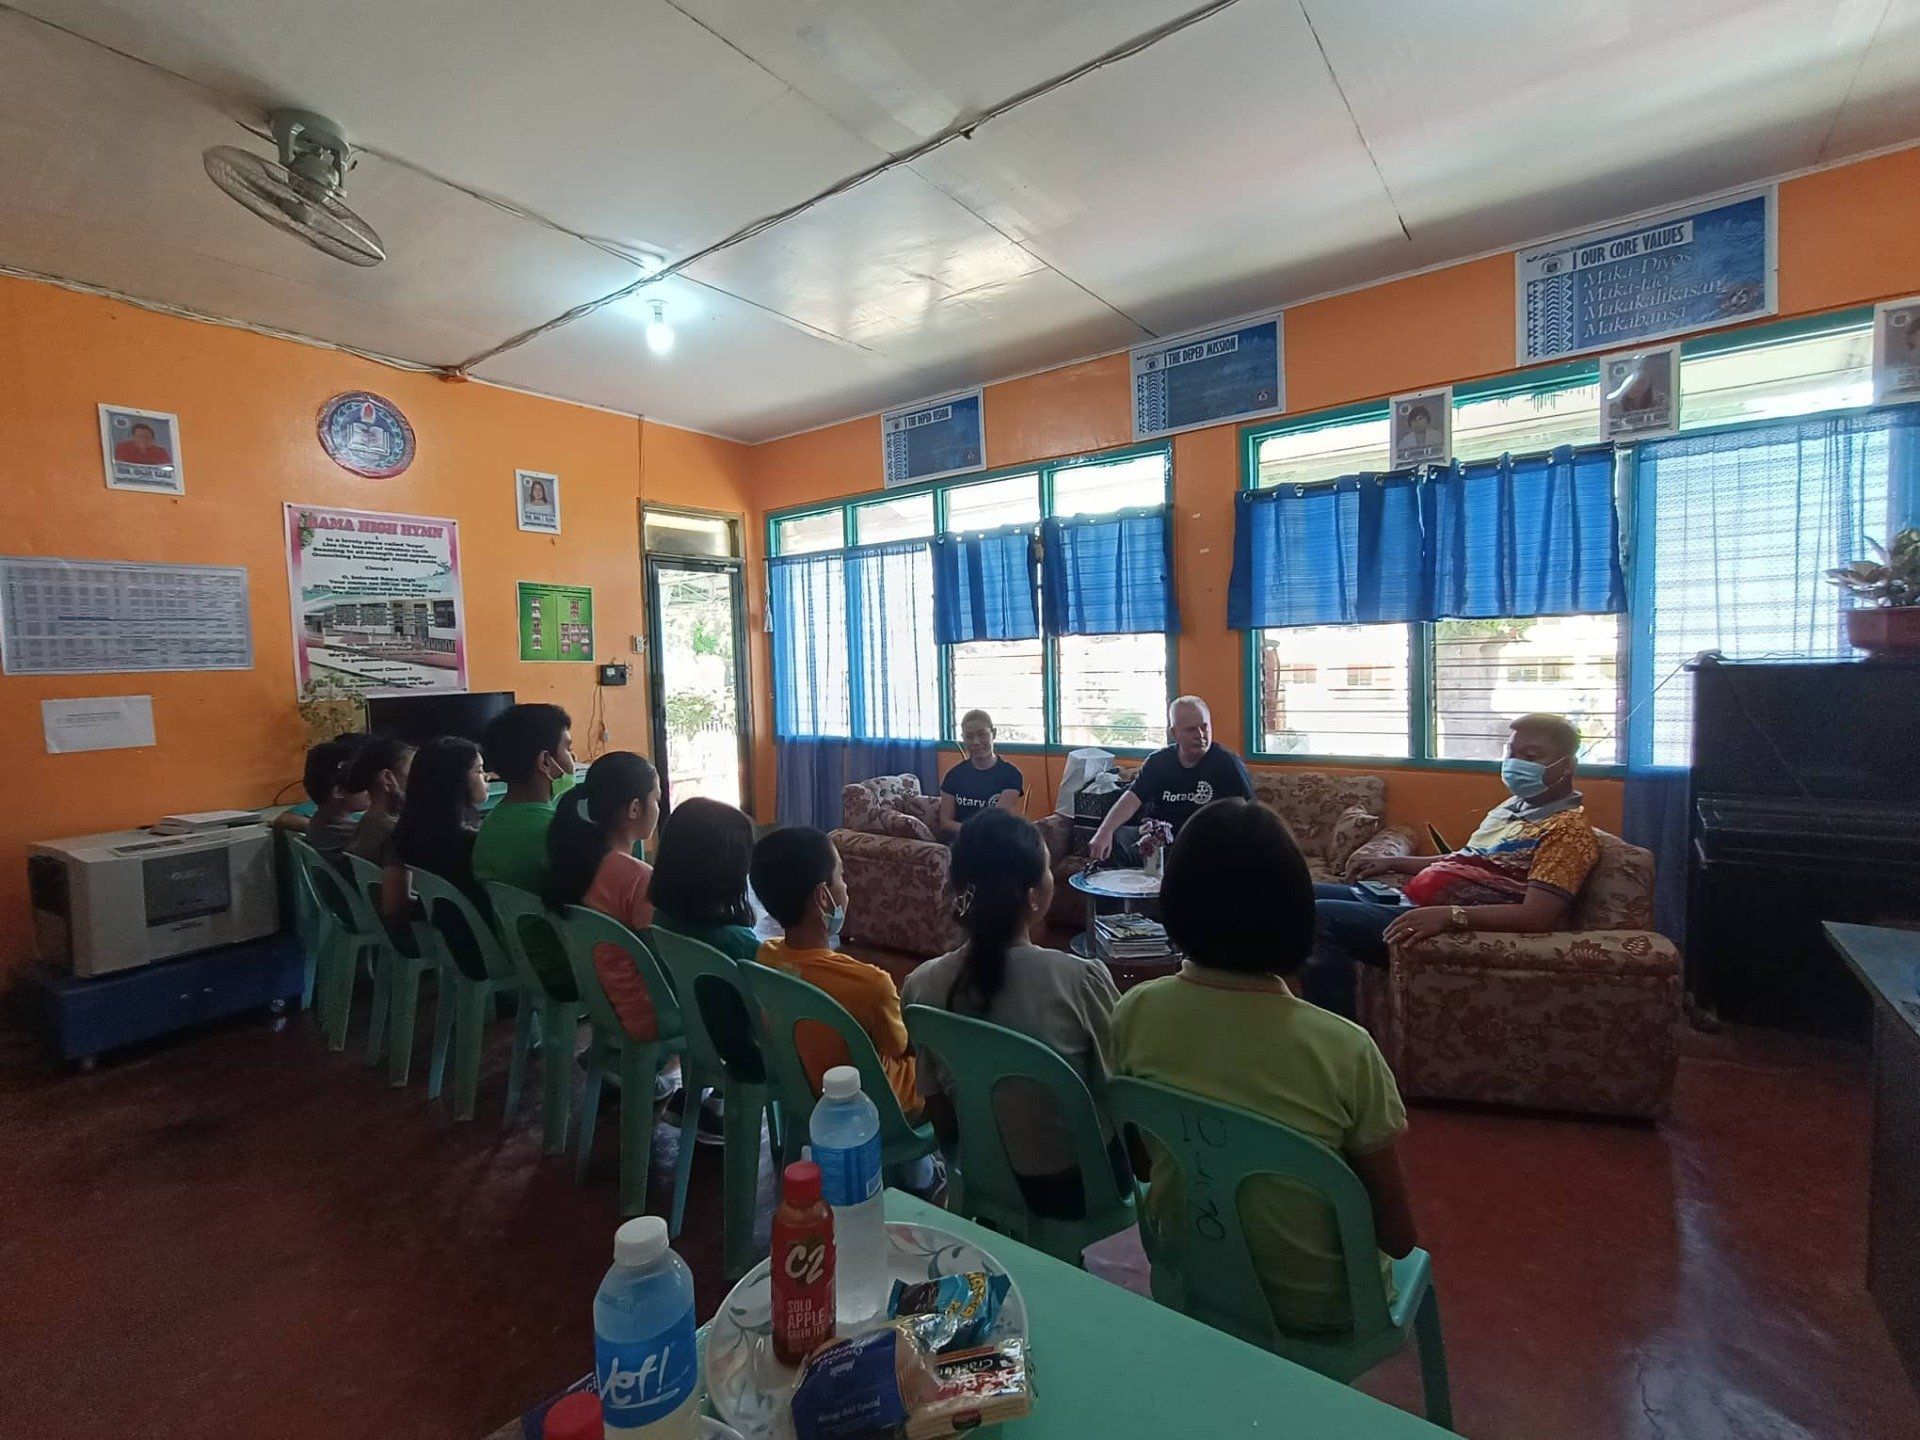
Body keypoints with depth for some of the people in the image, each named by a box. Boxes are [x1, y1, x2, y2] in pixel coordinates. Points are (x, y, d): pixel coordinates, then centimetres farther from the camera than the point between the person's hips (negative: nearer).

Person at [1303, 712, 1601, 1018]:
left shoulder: (1569, 829, -8)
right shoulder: (1511, 807, 20)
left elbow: (1536, 917, -21)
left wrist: (1449, 914, -33)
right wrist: (1393, 862, 21)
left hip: (1458, 925, -10)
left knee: (1321, 917, -27)